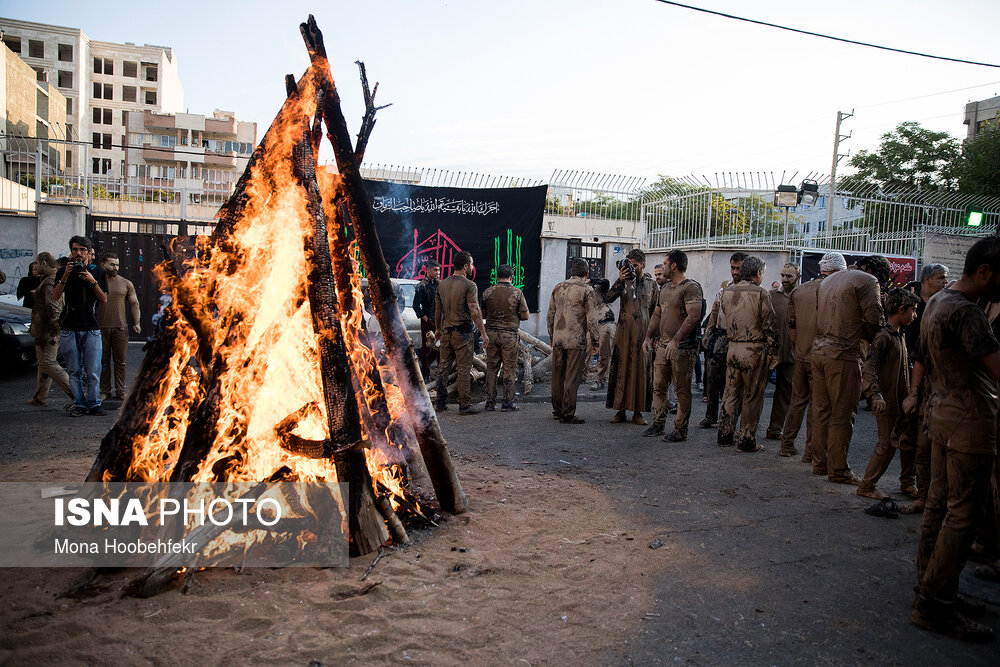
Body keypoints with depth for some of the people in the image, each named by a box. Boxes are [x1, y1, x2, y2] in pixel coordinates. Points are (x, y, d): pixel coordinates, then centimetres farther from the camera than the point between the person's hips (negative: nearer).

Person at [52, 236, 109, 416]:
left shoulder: (98, 272, 7)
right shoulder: (63, 271, 9)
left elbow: (104, 300, 3)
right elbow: (55, 297, -1)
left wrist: (92, 282, -11)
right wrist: (65, 277, -13)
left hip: (91, 329, -1)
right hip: (69, 329, 1)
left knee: (93, 371, -4)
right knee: (74, 371, 3)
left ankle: (93, 403, 4)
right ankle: (79, 403, 10)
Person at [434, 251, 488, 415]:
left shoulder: (442, 284, 8)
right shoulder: (469, 285, -11)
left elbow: (438, 310, 14)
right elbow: (474, 311, -16)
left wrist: (438, 329, 25)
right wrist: (483, 333, -13)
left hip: (446, 332, 6)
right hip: (462, 332, -6)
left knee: (443, 367, 12)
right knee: (464, 369, -2)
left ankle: (441, 402, 17)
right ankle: (465, 405, 1)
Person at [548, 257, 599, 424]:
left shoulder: (558, 288, 8)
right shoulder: (586, 290, -8)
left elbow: (550, 315, 14)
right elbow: (591, 318, -8)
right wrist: (594, 339, 2)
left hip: (558, 339, 5)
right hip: (576, 340, -5)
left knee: (557, 377, 13)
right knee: (572, 378, 0)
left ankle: (557, 411, 23)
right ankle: (567, 414, 3)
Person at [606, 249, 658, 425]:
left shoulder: (651, 283, 7)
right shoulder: (624, 281, 4)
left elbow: (655, 310, 12)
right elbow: (609, 298, -11)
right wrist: (620, 281, -23)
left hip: (643, 334, 1)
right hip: (624, 333, 0)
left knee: (641, 371, 2)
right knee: (621, 369, 1)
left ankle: (637, 412, 10)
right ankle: (620, 410, 9)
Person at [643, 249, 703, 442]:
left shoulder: (691, 287, -11)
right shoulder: (665, 288, 16)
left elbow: (694, 316, -21)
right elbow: (657, 314, 25)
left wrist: (676, 340, -25)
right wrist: (648, 336, 17)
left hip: (682, 347, -8)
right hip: (663, 345, 8)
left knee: (682, 389, 0)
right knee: (658, 386, 10)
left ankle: (680, 429, 6)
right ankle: (658, 423, 20)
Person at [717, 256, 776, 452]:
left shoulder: (727, 292, 6)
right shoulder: (761, 293, -10)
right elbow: (769, 327, -8)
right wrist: (773, 356, -3)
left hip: (733, 348, 5)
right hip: (754, 350, -5)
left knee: (731, 392, 13)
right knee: (753, 396, 4)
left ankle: (725, 436, 18)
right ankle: (746, 441, 8)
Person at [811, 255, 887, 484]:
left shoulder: (829, 280, 19)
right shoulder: (867, 281, -5)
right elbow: (875, 320, -11)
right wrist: (872, 338, 9)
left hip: (819, 351, 8)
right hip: (843, 355, -7)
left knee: (822, 411, 13)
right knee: (842, 415, 0)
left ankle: (820, 463, 20)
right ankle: (838, 469, 6)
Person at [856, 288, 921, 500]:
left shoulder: (900, 335, 13)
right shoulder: (884, 335, -16)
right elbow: (869, 366, -26)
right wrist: (876, 394, -35)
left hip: (902, 400, 9)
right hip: (887, 402, -9)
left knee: (909, 441, 14)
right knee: (886, 445, -4)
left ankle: (907, 483, 28)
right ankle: (866, 486, 6)